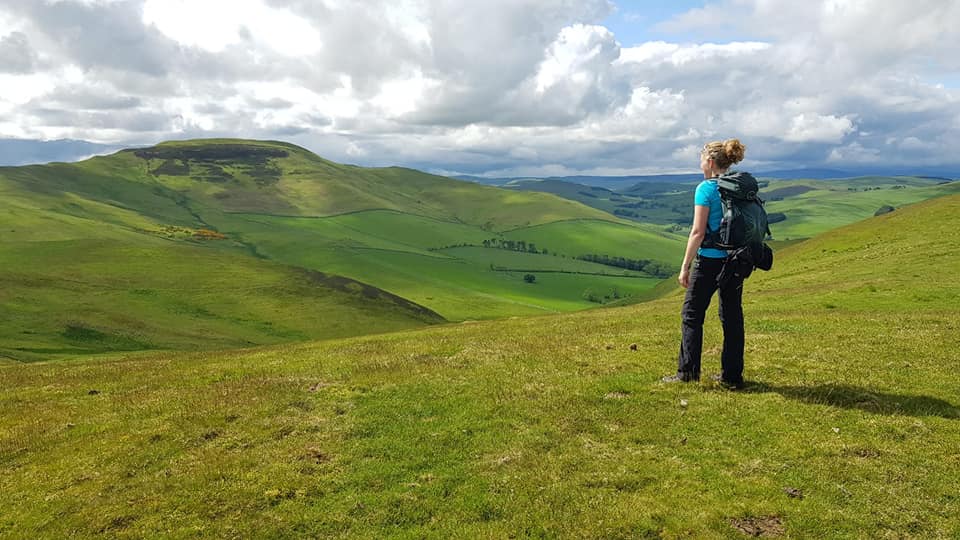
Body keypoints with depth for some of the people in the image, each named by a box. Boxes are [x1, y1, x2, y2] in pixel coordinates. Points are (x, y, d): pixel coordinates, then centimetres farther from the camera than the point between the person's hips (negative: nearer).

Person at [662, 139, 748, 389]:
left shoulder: (705, 189, -12)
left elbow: (698, 232, -16)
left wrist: (685, 266, -11)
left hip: (710, 261, -7)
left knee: (692, 314, 6)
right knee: (732, 316, 11)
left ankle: (688, 371, 10)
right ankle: (732, 375, 17)